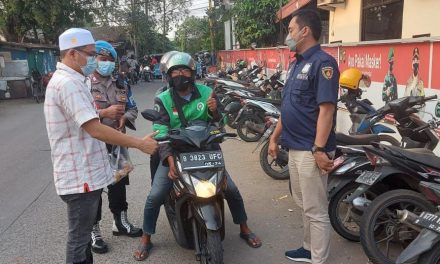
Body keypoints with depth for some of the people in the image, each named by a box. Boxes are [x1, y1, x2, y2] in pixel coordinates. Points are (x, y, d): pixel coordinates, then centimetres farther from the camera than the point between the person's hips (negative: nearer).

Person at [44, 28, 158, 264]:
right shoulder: (69, 83, -21)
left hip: (84, 172, 11)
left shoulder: (65, 80, 15)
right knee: (79, 237, 2)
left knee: (82, 233, 23)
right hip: (80, 176, -11)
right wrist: (139, 143, -25)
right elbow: (95, 129, -28)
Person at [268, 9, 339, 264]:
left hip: (311, 150, -9)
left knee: (316, 211, 2)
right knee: (305, 205, 20)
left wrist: (319, 149, -25)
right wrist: (275, 137, 19)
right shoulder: (296, 64, 15)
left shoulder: (322, 62, -14)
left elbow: (326, 109, -21)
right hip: (295, 147, 9)